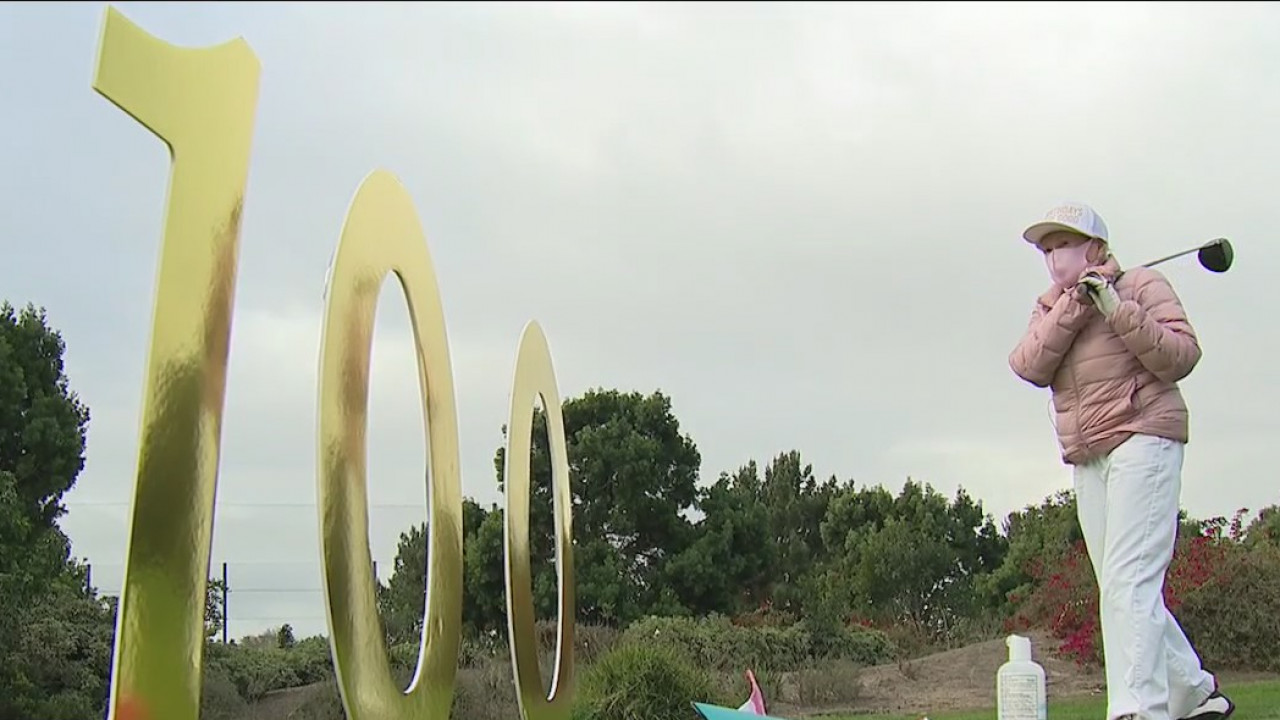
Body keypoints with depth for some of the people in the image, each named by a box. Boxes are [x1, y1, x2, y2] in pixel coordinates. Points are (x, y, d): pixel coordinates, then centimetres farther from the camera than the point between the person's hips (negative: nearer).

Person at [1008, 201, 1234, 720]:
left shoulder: (1143, 285, 5)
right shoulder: (1049, 307, 20)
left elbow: (1181, 357, -8)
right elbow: (1028, 366, -1)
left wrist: (1119, 311, -16)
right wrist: (1073, 308, -10)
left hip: (1143, 440, -7)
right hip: (1087, 461, 7)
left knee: (1128, 584, -19)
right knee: (1122, 592, 9)